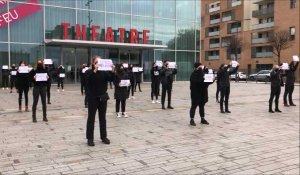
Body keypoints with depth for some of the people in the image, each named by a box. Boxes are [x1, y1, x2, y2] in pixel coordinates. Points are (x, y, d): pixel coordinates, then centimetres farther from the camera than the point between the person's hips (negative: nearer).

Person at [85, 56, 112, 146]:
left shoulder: (104, 72, 4)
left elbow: (111, 79, -7)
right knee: (91, 118, 2)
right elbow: (88, 80, -23)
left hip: (103, 97, 3)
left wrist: (113, 71, -24)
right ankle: (90, 138, 9)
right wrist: (95, 70, -33)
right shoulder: (89, 72, -4)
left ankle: (104, 137, 21)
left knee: (103, 117, 10)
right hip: (92, 98, -3)